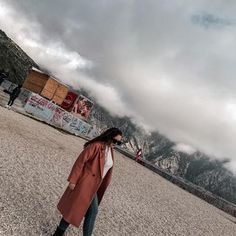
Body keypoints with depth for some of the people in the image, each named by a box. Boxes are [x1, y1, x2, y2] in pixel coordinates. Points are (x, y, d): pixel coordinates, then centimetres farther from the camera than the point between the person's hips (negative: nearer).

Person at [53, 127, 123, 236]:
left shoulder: (111, 151, 6)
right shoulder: (96, 146, -19)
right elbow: (80, 162, -20)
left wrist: (101, 188, 17)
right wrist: (73, 180, -20)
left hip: (93, 186, 8)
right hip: (84, 183, -8)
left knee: (93, 211, 12)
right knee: (73, 208, 5)